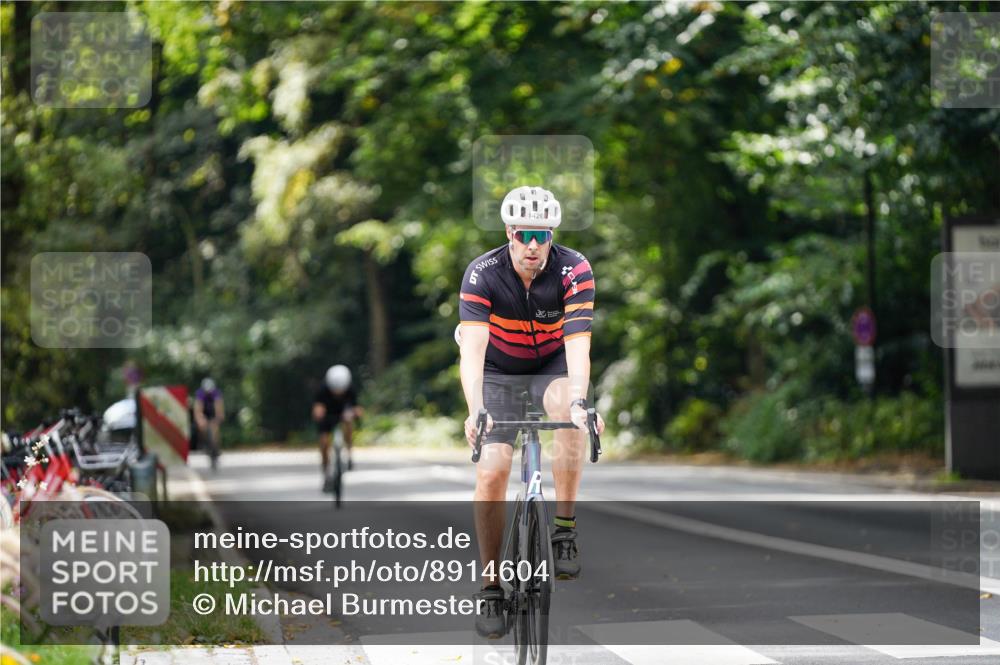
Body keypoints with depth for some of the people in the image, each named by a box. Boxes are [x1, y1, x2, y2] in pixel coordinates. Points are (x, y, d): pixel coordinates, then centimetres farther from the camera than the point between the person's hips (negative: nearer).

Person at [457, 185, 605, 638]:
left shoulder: (574, 270, -24)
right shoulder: (483, 274, -25)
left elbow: (578, 343, -34)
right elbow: (472, 347, -35)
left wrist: (579, 401, -52)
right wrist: (475, 410, -51)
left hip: (552, 368, 0)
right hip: (500, 375, 0)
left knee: (568, 404, -36)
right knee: (491, 472, -15)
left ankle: (564, 532, -26)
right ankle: (490, 586, 0)